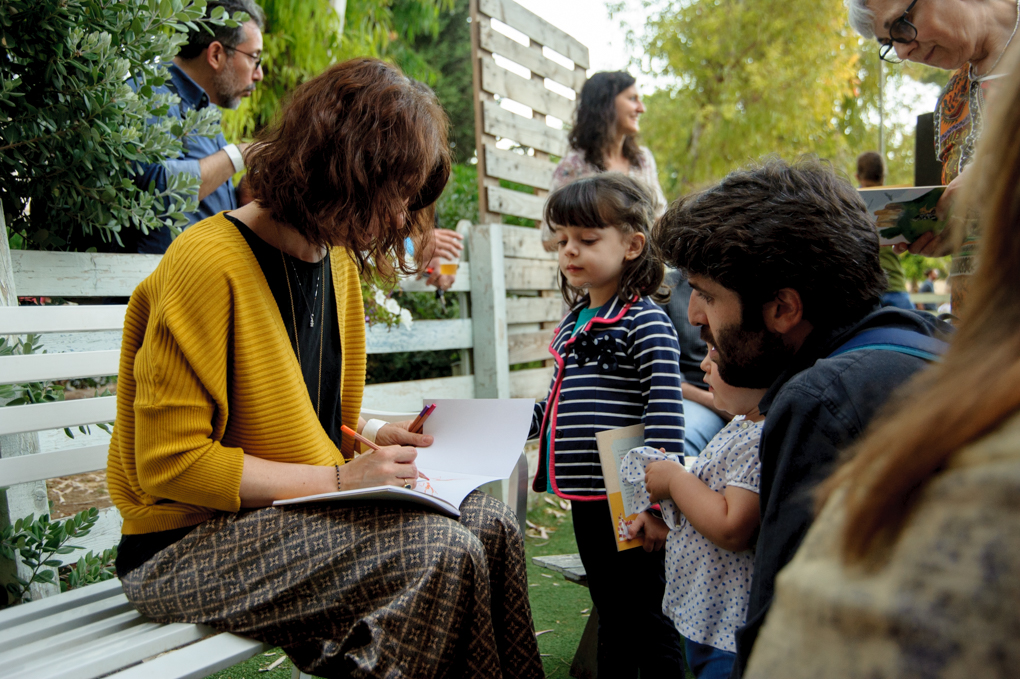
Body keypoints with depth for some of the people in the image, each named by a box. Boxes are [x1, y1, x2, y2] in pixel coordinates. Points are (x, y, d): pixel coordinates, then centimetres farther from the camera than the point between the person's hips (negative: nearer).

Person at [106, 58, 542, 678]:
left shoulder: (338, 260, 7)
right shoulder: (207, 262, -20)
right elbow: (169, 464, -20)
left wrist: (374, 438, -1)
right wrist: (336, 478, -22)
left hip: (296, 510, 8)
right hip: (187, 545, -7)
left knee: (493, 523, -10)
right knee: (442, 553, -26)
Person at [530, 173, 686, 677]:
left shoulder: (644, 322, -14)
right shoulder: (572, 323, 11)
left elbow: (665, 413, -20)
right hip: (585, 495, 8)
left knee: (648, 621, 8)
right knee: (610, 615, 22)